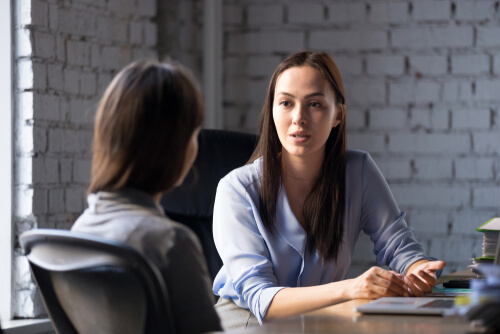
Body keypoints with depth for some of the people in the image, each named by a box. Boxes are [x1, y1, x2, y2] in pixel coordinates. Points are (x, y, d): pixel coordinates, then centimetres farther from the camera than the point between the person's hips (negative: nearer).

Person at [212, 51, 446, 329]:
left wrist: (419, 271, -28)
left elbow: (399, 246, -1)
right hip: (246, 320, -3)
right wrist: (348, 289, -39)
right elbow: (258, 298, -23)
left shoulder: (360, 173, -4)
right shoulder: (237, 189, -16)